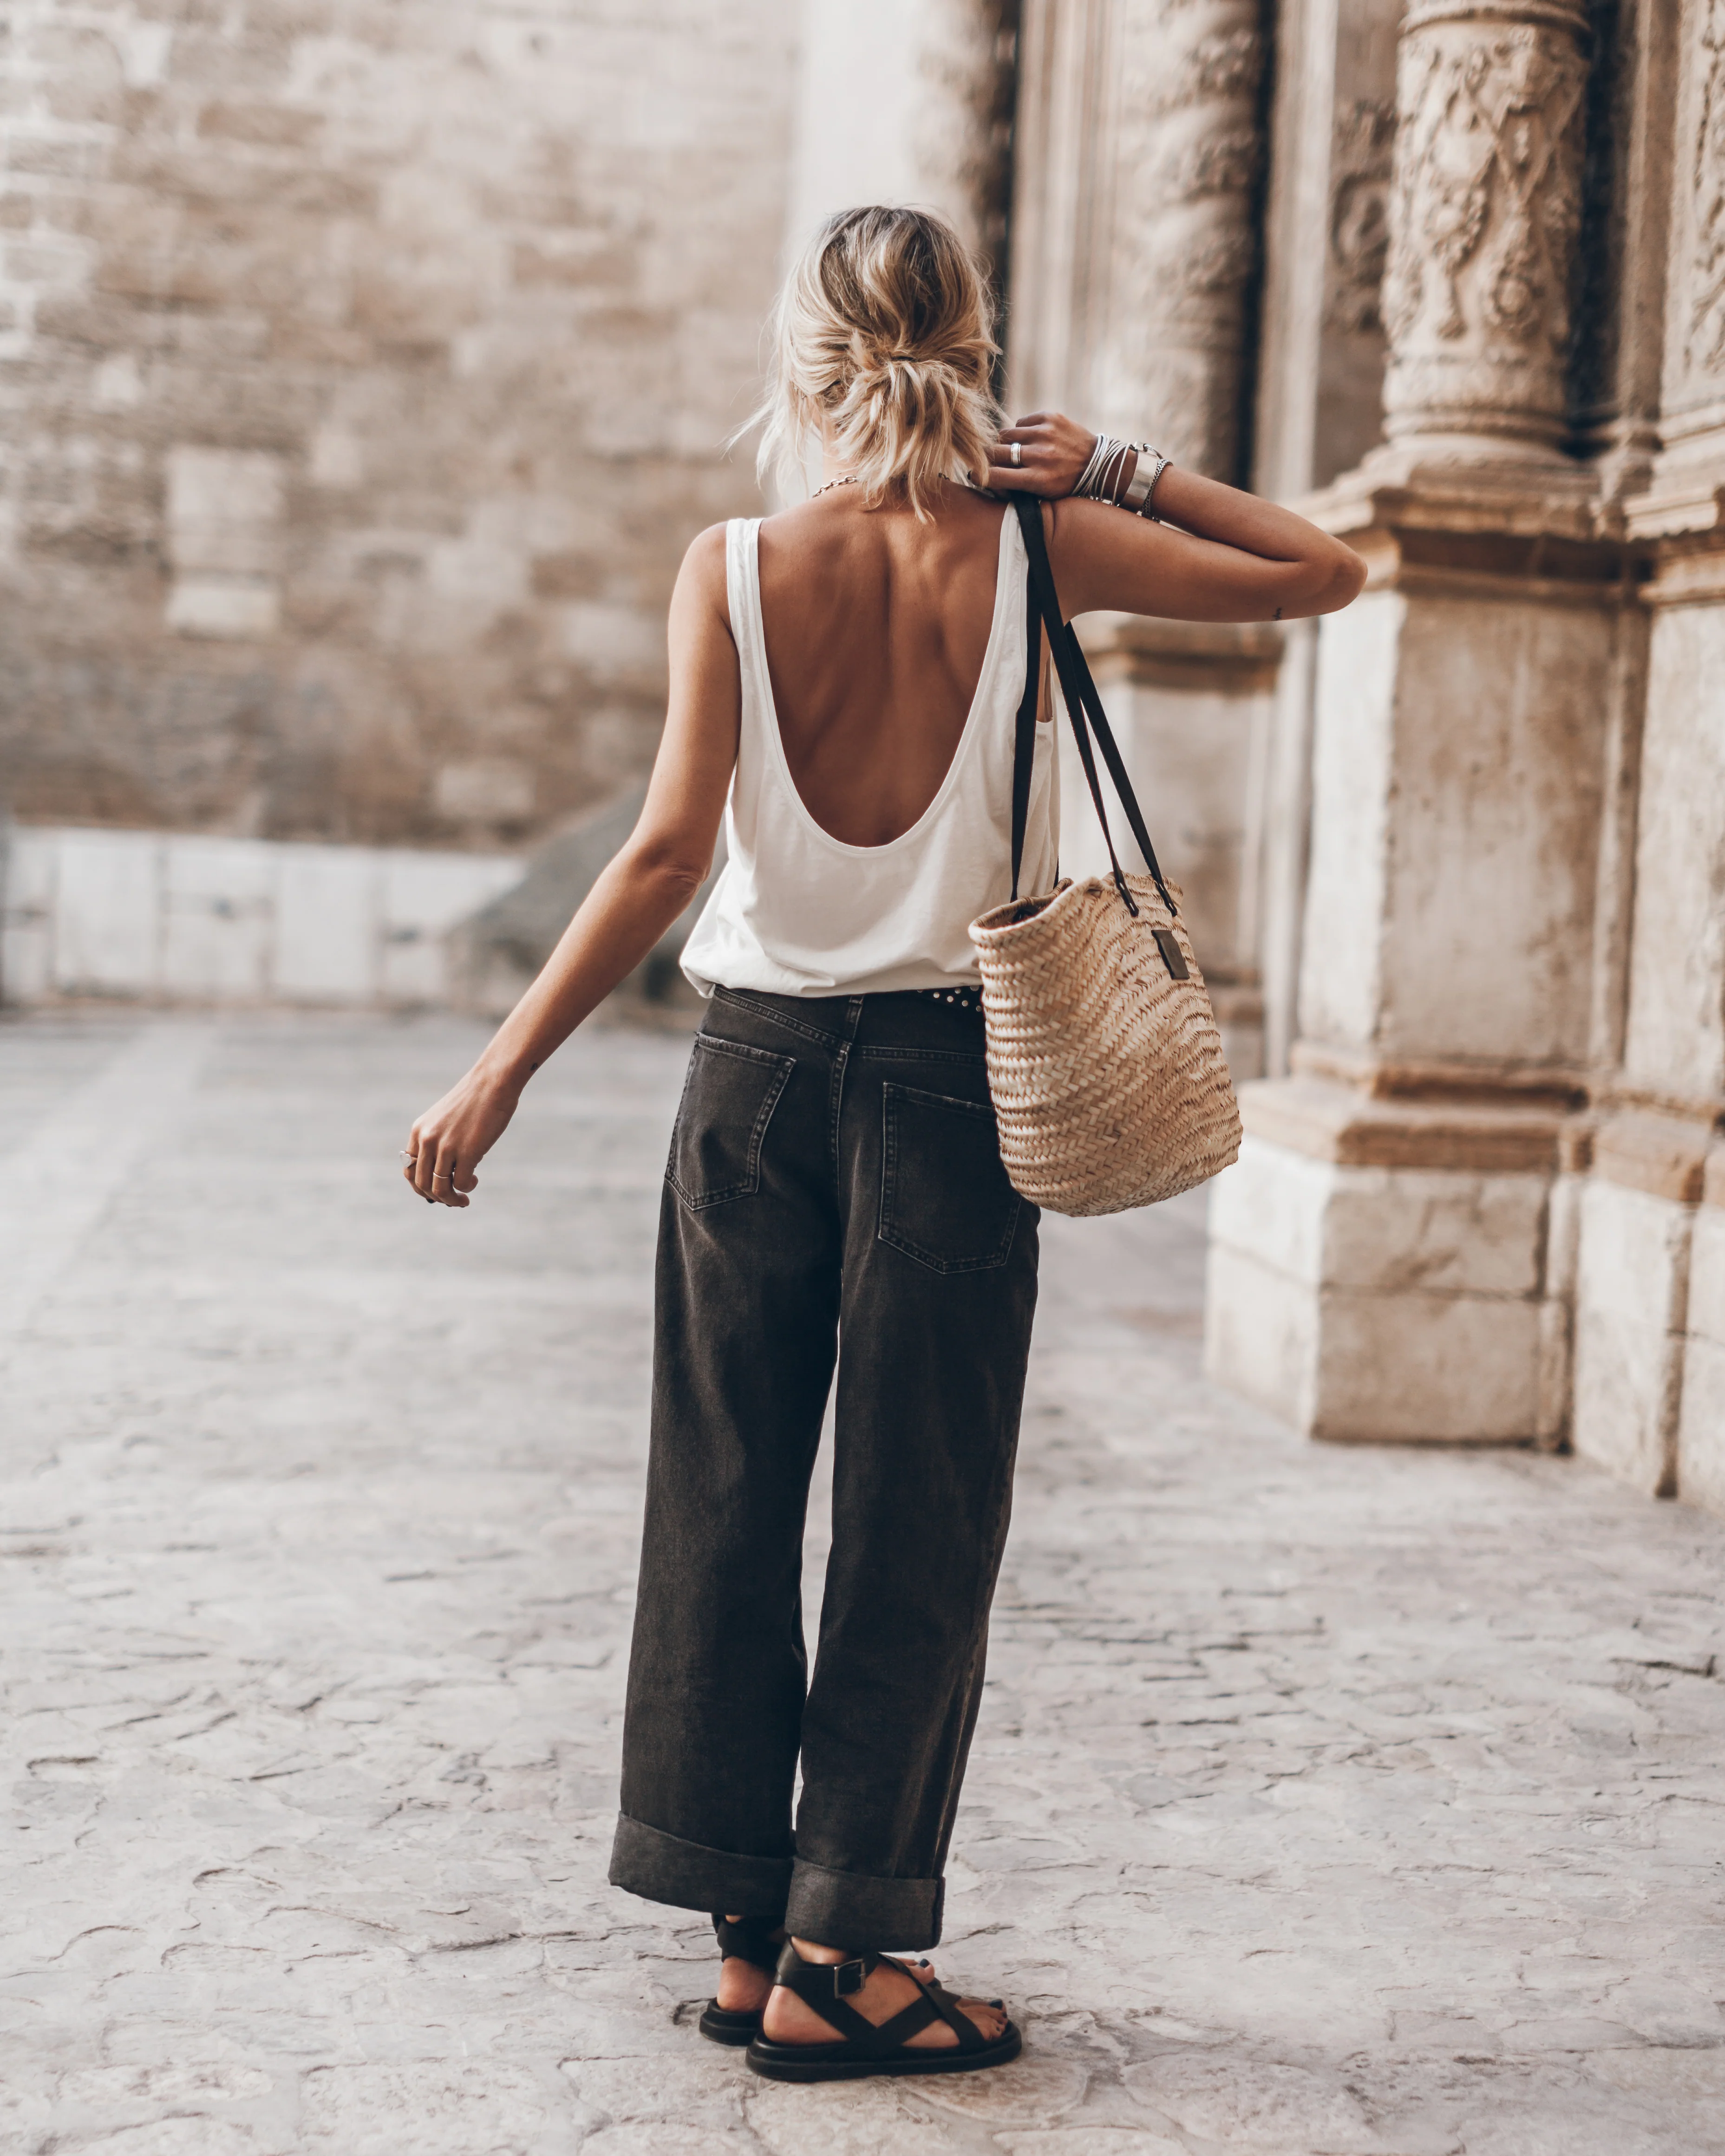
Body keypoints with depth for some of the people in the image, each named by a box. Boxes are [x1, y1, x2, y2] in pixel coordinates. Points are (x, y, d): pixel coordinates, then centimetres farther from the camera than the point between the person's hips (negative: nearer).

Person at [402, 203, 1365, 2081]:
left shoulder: (732, 567, -4)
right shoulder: (1035, 549, -3)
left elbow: (670, 850, -11)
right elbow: (1323, 574, 5)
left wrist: (500, 1073, -8)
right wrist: (1124, 474, 4)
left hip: (760, 1063, 1)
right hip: (951, 1075, -1)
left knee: (729, 1498, 12)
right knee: (918, 1523, 6)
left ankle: (747, 1932, 19)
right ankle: (837, 1960, 10)